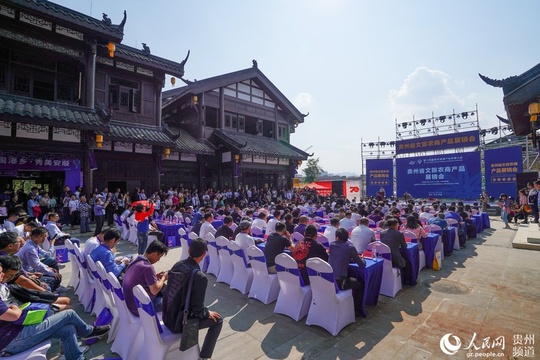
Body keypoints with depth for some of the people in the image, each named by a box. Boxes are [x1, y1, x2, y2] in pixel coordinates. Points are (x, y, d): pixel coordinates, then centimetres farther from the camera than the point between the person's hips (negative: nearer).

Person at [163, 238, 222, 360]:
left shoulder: (177, 265, -6)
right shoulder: (200, 277, -28)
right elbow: (197, 308, -20)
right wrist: (208, 313, 1)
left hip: (167, 316, 7)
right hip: (179, 323, -7)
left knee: (204, 310, 29)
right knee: (217, 321, 9)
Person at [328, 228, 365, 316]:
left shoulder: (332, 245, 5)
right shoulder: (350, 247, -9)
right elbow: (362, 265, -1)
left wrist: (354, 259, 23)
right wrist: (362, 260, 22)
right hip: (339, 282, -5)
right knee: (361, 284, 22)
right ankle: (357, 310, 26)